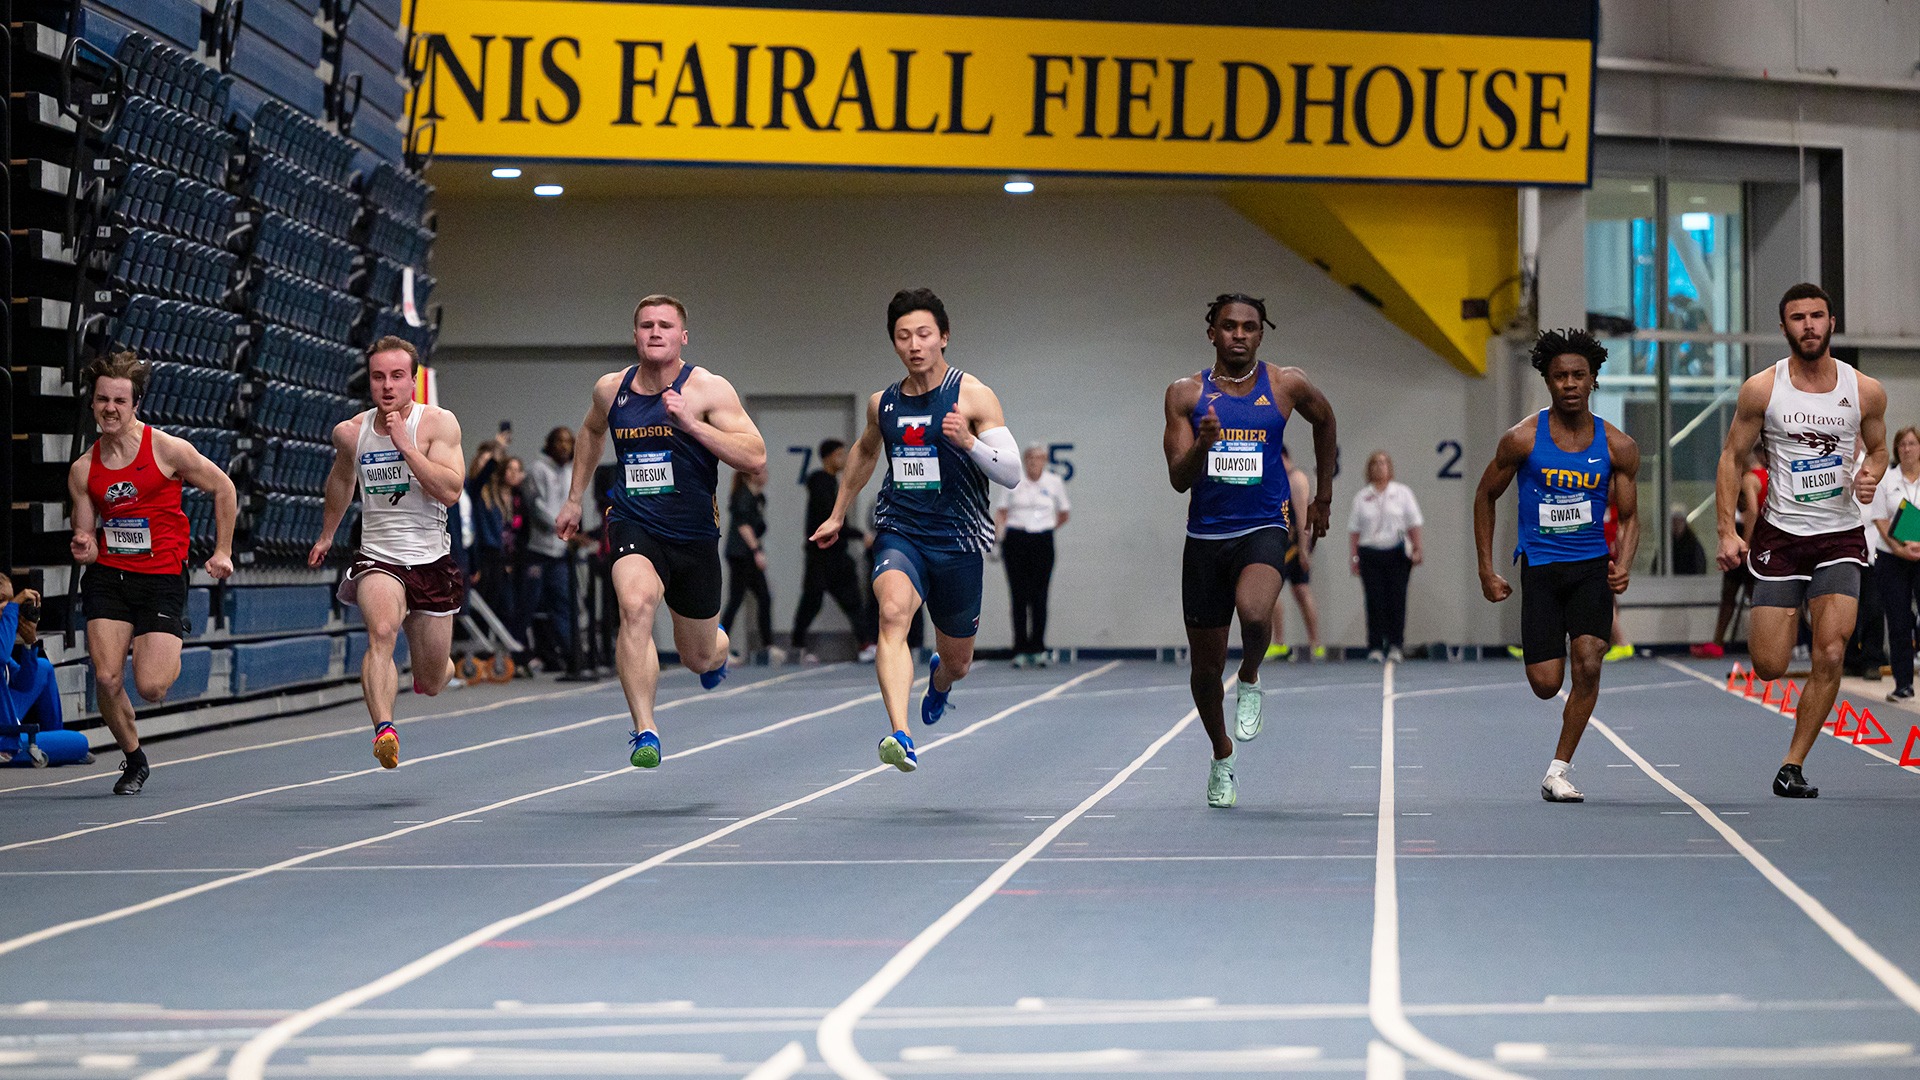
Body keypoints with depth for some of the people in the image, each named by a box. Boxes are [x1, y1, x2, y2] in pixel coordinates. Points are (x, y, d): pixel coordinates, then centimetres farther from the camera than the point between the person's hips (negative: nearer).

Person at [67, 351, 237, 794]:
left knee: (151, 687, -13)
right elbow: (86, 536, 10)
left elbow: (223, 489, 5)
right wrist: (84, 550, -15)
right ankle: (133, 760, 14)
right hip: (108, 576, 3)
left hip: (162, 578, -3)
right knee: (106, 679, -12)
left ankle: (170, 656, 25)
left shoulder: (168, 450, -8)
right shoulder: (83, 470, 3)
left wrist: (222, 552, 7)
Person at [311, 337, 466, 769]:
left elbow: (450, 491, -21)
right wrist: (326, 534, 35)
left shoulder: (438, 423, -8)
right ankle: (384, 730, -45)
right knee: (382, 630, -34)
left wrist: (404, 443, -25)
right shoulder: (350, 432, 1)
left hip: (431, 561, 0)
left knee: (431, 684, 10)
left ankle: (444, 667, 48)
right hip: (378, 558, 0)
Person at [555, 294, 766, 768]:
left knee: (700, 659, 14)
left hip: (694, 533, 0)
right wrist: (574, 498, 26)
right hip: (633, 523, 0)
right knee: (636, 604, -33)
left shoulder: (708, 389, -9)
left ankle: (718, 645, 54)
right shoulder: (611, 389, 2)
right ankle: (644, 730, -31)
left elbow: (755, 458, -18)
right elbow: (592, 431, 27)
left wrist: (692, 424, -27)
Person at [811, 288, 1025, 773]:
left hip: (957, 543, -1)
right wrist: (837, 515, 34)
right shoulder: (883, 404, 7)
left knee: (957, 660, 14)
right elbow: (864, 452, 30)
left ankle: (939, 678, 56)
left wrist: (969, 441, -29)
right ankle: (900, 736, -46)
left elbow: (1011, 473, -12)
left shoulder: (973, 396, -6)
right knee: (893, 611, -31)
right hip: (899, 535, 1)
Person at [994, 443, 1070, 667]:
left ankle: (1038, 648, -1)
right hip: (1016, 541, 0)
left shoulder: (1054, 482, 4)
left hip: (1042, 542, 0)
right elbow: (1001, 511, 7)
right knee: (1020, 596, -2)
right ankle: (1020, 650, 1)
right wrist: (998, 533, -7)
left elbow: (1063, 514, 18)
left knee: (1039, 596, -4)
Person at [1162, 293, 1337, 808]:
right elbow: (1178, 480, -6)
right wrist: (1202, 444, -27)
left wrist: (1323, 496, 24)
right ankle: (1222, 756, 35)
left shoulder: (1286, 385, -1)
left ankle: (1251, 681, 0)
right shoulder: (1186, 393, -1)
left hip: (1263, 528, -2)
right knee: (1205, 666, 9)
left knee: (1253, 612, -34)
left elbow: (1324, 419, 21)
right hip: (1206, 534, 2)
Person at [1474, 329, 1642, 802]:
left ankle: (1558, 771, -5)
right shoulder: (1522, 439, -5)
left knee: (1587, 663, -18)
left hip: (1591, 565, 1)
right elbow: (1486, 496, 7)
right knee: (1546, 684, -8)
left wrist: (1623, 564, -13)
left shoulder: (1617, 446, -1)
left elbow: (1629, 517, 7)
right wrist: (1487, 571, 5)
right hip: (1540, 567, -1)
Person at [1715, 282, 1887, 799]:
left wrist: (1871, 475, -8)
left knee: (1830, 654, -14)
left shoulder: (1866, 391, -2)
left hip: (1841, 537, 1)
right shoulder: (1762, 388, -6)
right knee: (1769, 667, -2)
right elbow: (1732, 456, 2)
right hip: (1781, 535, -1)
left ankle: (1793, 766, 0)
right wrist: (1727, 532, -6)